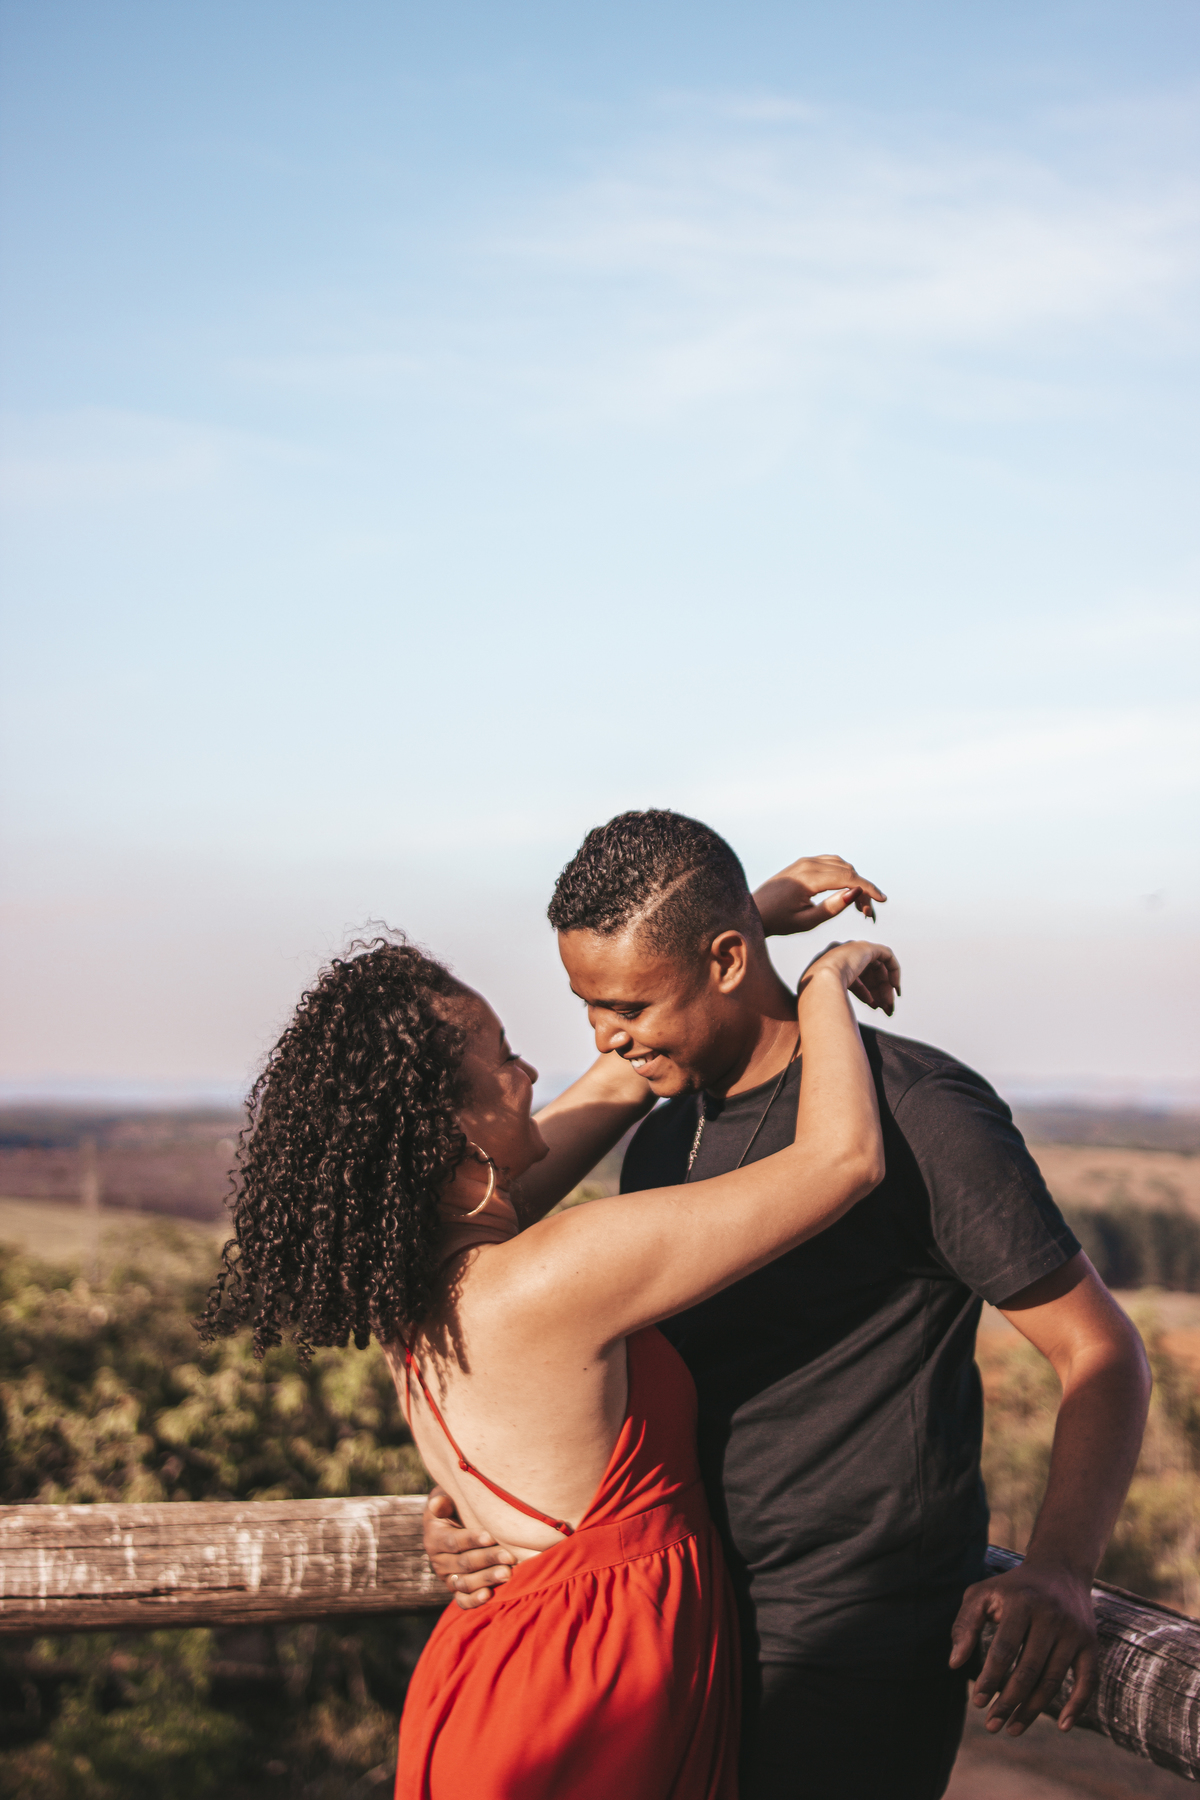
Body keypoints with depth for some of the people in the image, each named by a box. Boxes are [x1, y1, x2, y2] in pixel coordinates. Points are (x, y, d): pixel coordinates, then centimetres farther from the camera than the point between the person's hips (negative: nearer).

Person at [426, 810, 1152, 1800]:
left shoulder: (922, 1112, -13)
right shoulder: (664, 1142, 11)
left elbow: (1104, 1353, -11)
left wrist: (1057, 1571, -28)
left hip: (853, 1661, -8)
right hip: (699, 1632, 8)